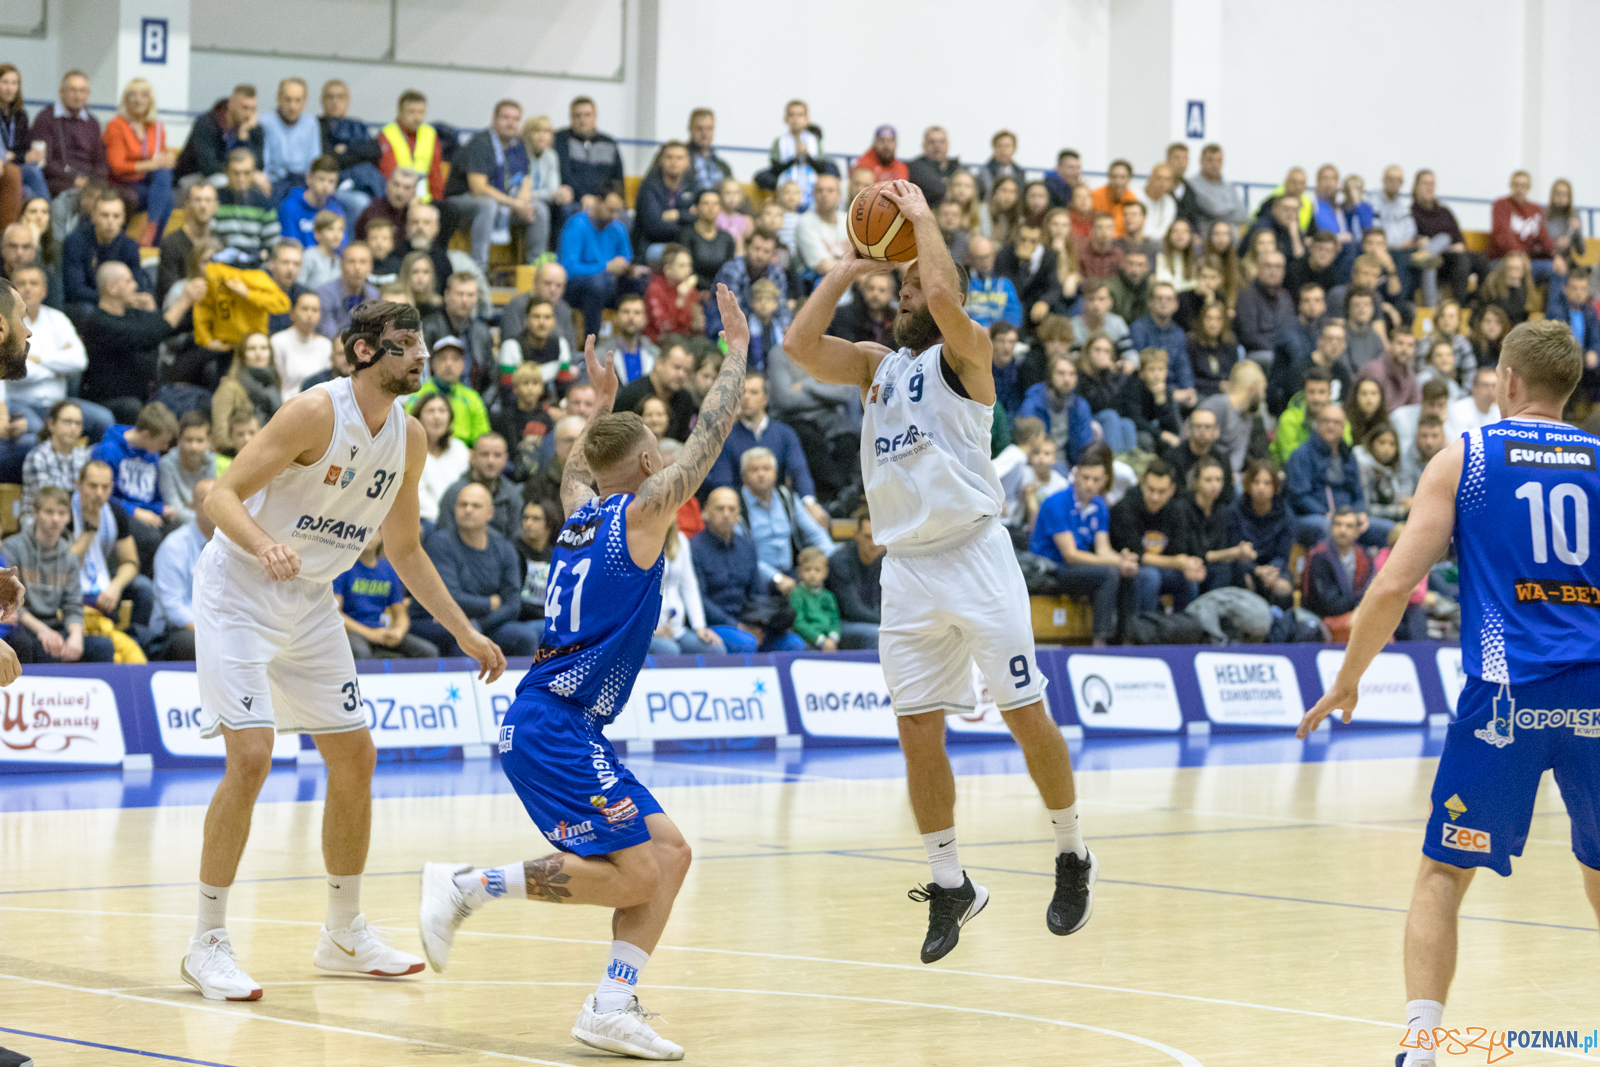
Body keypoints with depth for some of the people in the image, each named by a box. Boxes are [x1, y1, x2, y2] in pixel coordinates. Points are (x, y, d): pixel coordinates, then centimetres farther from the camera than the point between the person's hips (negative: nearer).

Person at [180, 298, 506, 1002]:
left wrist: (466, 634, 11)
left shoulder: (409, 438, 2)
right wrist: (264, 547, -43)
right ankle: (207, 944, -8)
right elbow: (221, 494, -23)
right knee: (251, 759, -18)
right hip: (238, 594, -8)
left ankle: (344, 936, 23)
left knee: (355, 758, 8)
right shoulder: (317, 412, -21)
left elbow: (404, 550, 14)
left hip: (311, 602, 8)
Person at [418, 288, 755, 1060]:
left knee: (669, 852, 6)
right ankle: (466, 886, -7)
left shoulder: (581, 515, 16)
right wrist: (736, 354, -1)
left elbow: (574, 471, 40)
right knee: (633, 873, -14)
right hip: (555, 728, -9)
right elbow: (705, 444, -9)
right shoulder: (639, 512, -7)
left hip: (549, 724, 9)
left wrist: (600, 403, 48)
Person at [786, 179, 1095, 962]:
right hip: (906, 568, 5)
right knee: (917, 729, 3)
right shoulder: (877, 365, 16)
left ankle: (1073, 858, 14)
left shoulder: (964, 351, 0)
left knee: (1026, 714, -3)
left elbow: (943, 295, -20)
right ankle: (950, 884, 14)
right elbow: (800, 342, 2)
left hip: (973, 554, -5)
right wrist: (850, 266, 7)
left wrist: (922, 219, -6)